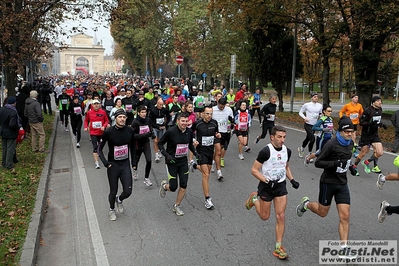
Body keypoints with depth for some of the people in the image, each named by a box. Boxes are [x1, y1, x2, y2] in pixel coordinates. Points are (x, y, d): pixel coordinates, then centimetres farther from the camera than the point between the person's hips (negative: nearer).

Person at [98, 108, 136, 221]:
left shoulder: (130, 131, -4)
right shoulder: (109, 132, -14)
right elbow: (100, 149, -4)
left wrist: (133, 162, 9)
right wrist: (105, 162, -14)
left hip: (125, 164, 2)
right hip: (113, 165, -2)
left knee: (128, 191, -2)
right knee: (113, 191, 9)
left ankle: (119, 200, 35)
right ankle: (112, 210, 39)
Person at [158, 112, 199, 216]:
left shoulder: (189, 132, -3)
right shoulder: (171, 131, -18)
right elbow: (160, 143, -9)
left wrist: (195, 153, -1)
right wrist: (167, 155, -21)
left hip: (183, 161, 4)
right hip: (172, 162, -4)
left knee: (183, 186, 1)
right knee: (173, 187, -2)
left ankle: (176, 206, 22)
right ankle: (164, 185, 36)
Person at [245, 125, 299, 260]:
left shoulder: (287, 151, -2)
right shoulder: (266, 151, -21)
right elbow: (254, 170, -17)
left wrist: (292, 180, 2)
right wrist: (267, 181, -26)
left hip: (281, 185, 4)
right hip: (266, 186, -4)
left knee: (281, 216, -1)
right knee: (264, 216, 11)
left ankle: (278, 247, 11)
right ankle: (254, 198, 40)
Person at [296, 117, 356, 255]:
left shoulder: (350, 143, 2)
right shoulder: (331, 144, -19)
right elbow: (318, 163, -18)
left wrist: (348, 164, 13)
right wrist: (335, 163, -27)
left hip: (342, 183, 6)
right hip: (328, 182, -5)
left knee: (345, 216, -1)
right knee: (322, 212, 12)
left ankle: (343, 247, 7)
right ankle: (306, 203, 42)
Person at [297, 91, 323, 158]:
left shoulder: (320, 106, 3)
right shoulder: (306, 105, -9)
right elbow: (300, 112, 0)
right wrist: (305, 118, -17)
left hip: (314, 125, 5)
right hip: (308, 124, -5)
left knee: (308, 138, 17)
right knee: (312, 139, -17)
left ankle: (301, 148, 42)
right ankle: (310, 154, -1)